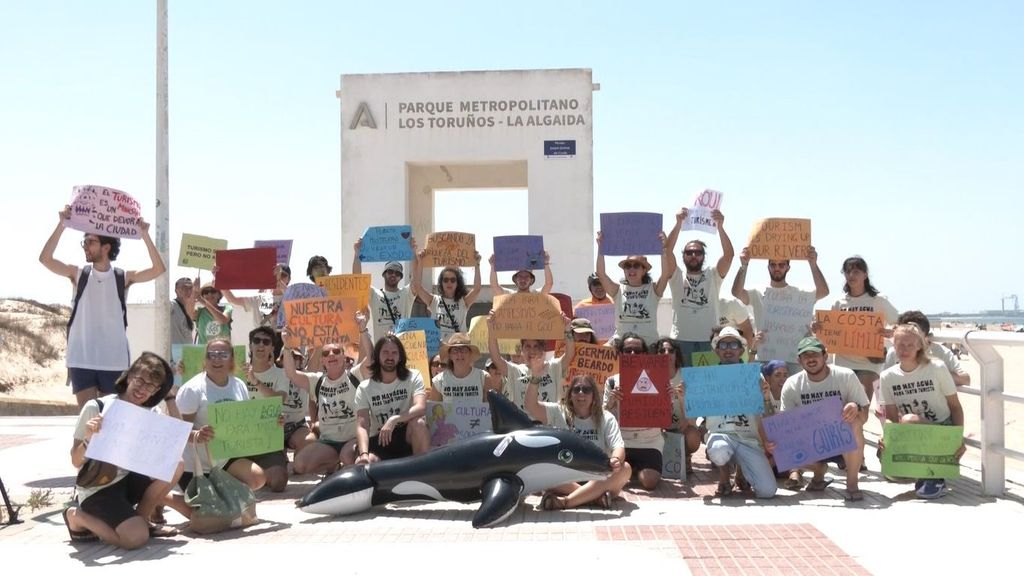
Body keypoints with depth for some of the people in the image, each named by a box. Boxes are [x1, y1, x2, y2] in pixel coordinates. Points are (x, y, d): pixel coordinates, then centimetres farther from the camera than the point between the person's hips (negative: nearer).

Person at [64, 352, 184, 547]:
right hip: (97, 489, -6)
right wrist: (88, 439, -32)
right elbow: (76, 461, -12)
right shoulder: (95, 408, -13)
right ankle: (79, 517, 1)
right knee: (137, 538, -27)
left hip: (129, 479, 6)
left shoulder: (149, 414, 4)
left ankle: (140, 520, 2)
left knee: (175, 465, -17)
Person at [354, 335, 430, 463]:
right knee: (365, 463, -33)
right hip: (379, 440, -1)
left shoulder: (413, 377, -4)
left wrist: (394, 419, -38)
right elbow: (362, 426, -12)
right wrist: (363, 453, -31)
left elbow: (421, 407, -22)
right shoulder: (364, 388, -2)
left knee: (418, 422, -33)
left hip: (407, 436, 1)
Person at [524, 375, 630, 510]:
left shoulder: (606, 419, 6)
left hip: (597, 478, 0)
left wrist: (616, 460, -32)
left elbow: (618, 447, -7)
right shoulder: (559, 412, 5)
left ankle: (566, 500, -37)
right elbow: (531, 406, -11)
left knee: (624, 468, -29)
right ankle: (597, 496, -34)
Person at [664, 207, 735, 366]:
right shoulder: (677, 276, 9)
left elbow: (729, 254, -5)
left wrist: (720, 227, -19)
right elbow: (667, 250, -7)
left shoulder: (713, 275, 10)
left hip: (709, 341, 1)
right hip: (681, 340, -1)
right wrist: (678, 224, -18)